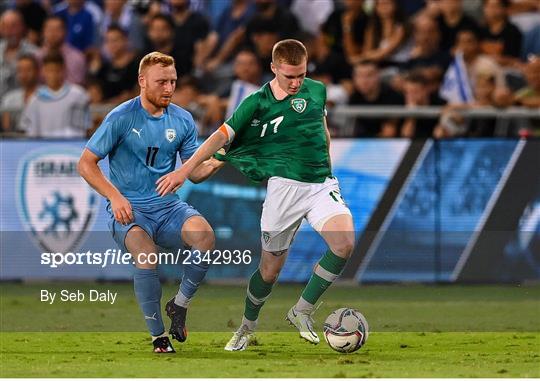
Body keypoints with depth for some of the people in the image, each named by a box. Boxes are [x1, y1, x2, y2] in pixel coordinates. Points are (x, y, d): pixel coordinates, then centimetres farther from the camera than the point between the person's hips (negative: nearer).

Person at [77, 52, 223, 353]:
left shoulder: (183, 121, 8)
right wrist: (115, 197, -16)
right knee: (146, 255, -34)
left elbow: (194, 173, 11)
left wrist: (214, 163, -11)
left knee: (204, 236, -28)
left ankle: (180, 304, -4)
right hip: (129, 211, -4)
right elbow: (86, 164, -3)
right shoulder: (121, 118, -5)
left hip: (168, 207, 4)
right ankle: (159, 336, -18)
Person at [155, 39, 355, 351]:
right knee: (271, 267, 1)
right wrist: (186, 169, -19)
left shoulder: (317, 91, 8)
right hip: (285, 185, -3)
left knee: (345, 244, -22)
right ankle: (247, 327, 28)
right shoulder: (257, 103, -3)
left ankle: (303, 310, -4)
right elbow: (223, 135, -10)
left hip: (322, 183, 3)